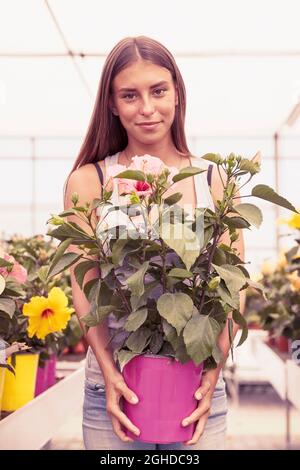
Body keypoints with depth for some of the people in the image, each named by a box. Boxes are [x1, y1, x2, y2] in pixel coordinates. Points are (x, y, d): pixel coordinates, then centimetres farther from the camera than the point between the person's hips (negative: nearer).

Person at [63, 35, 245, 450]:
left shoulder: (216, 181, 2)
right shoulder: (88, 182, 0)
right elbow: (85, 290, -3)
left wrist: (214, 371, -11)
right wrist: (109, 371, -14)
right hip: (115, 384, 0)